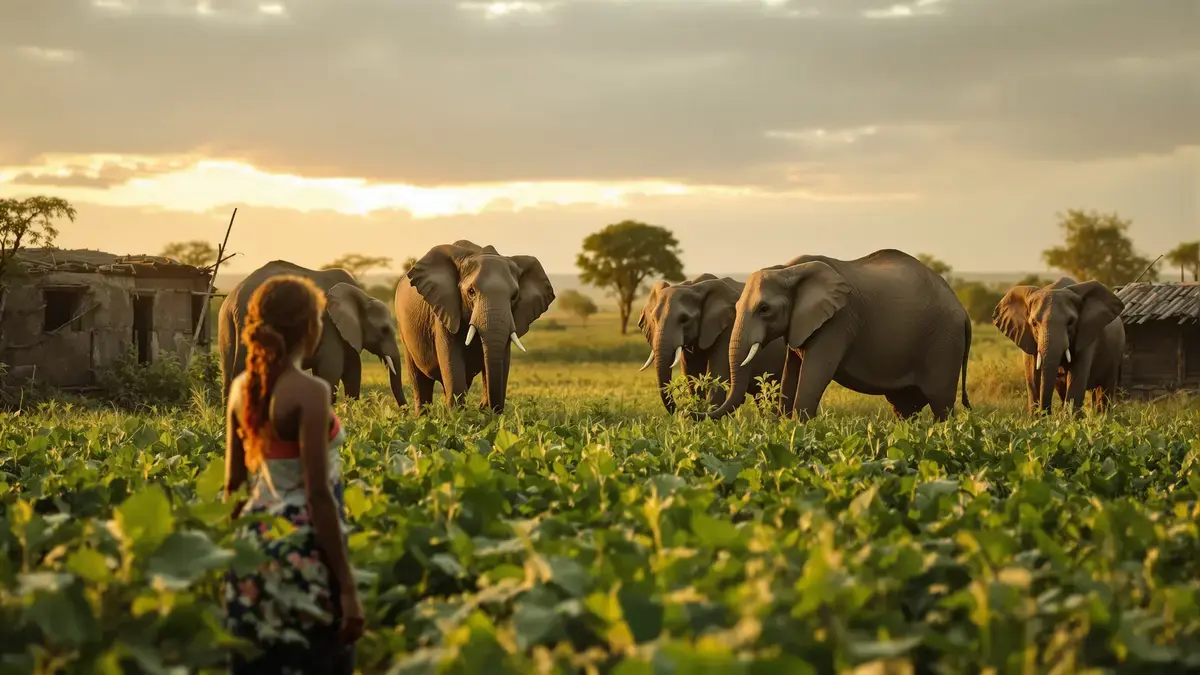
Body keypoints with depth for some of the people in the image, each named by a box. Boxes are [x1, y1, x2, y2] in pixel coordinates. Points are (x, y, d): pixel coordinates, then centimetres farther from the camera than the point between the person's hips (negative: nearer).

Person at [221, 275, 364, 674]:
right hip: (304, 550, -8)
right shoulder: (309, 392, -16)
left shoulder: (242, 387, 6)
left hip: (258, 542, 8)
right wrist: (347, 586, -17)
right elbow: (318, 494, -19)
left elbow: (232, 482, 13)